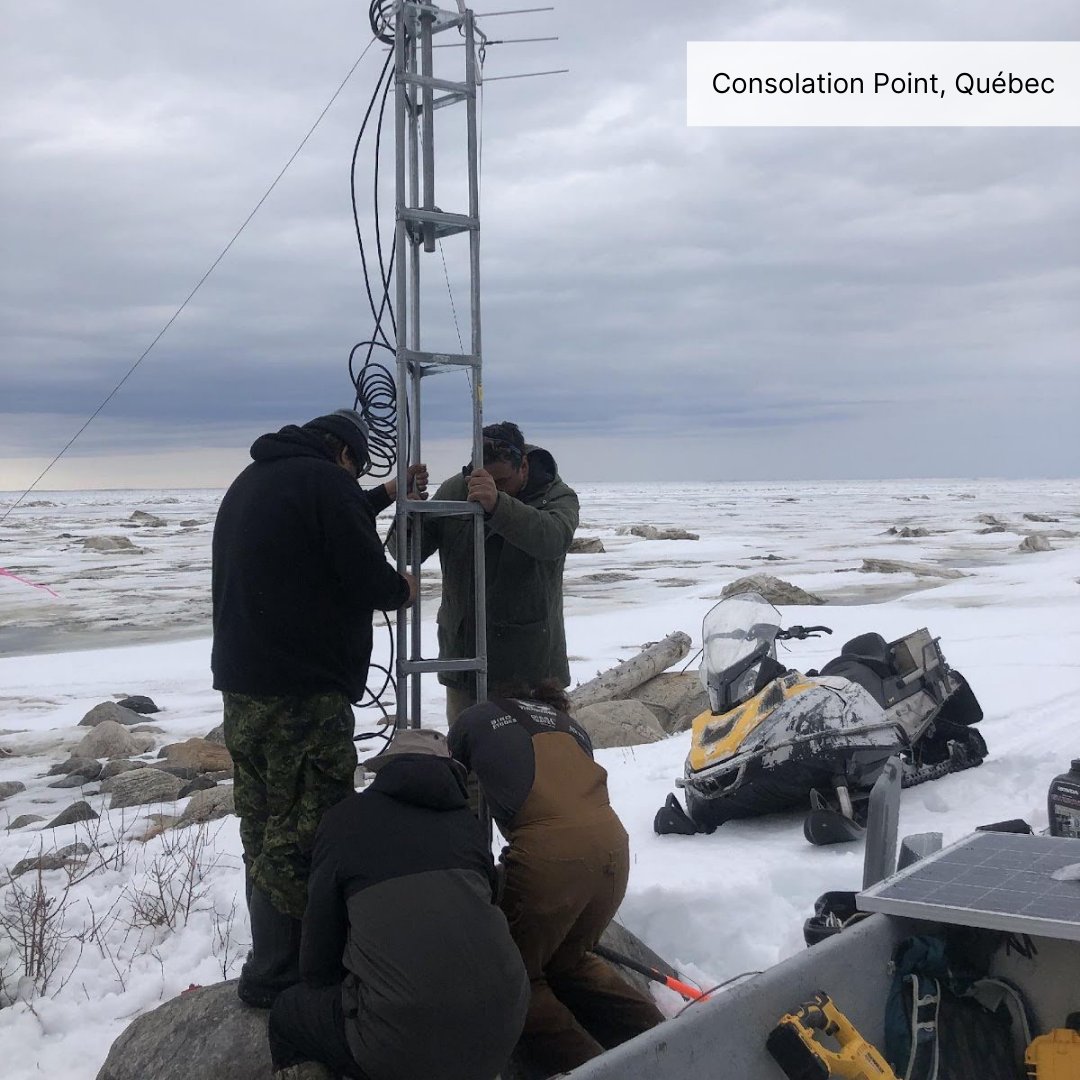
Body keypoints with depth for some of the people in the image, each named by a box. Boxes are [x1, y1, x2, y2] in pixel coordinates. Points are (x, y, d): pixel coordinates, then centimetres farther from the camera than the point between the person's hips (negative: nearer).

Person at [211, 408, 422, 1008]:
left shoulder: (251, 483, 19)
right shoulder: (326, 482, -10)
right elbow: (368, 578, -12)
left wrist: (384, 497, 40)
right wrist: (403, 590, 9)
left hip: (243, 688, 10)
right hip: (304, 694, -10)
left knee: (265, 828, 14)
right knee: (305, 833, -4)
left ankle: (274, 957, 24)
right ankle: (281, 975, 0)